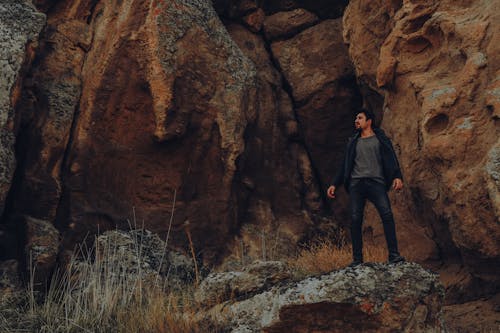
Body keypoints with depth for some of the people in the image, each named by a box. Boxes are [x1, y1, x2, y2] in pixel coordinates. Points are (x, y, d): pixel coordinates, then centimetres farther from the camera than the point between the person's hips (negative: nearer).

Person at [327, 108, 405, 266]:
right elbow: (344, 166, 25)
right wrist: (334, 185, 18)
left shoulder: (381, 139, 14)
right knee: (355, 219, -6)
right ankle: (357, 258, -1)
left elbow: (391, 160, 3)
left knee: (387, 215, -19)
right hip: (356, 183, 3)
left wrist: (397, 177, -14)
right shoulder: (353, 142, 23)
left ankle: (394, 255, -19)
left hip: (376, 182, -3)